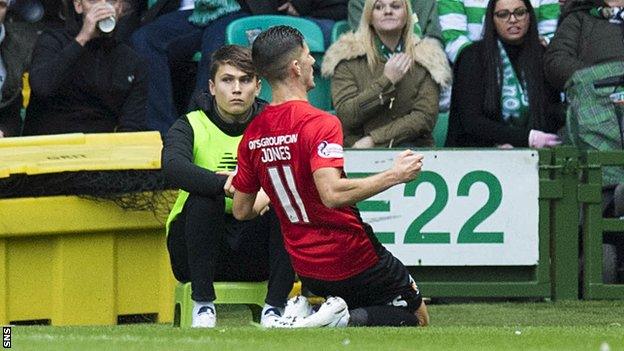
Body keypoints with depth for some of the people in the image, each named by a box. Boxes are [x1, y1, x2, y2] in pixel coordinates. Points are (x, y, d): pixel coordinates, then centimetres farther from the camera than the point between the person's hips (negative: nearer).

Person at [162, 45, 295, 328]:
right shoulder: (192, 127, -4)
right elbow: (173, 167, -27)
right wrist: (226, 185, -43)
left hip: (257, 255, 1)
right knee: (203, 197, -30)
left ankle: (275, 307, -21)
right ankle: (203, 305, -25)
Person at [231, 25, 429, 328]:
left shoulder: (252, 134, 2)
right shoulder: (318, 123, -20)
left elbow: (241, 211, 7)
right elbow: (332, 193, -33)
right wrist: (394, 175, -24)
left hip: (306, 271, 7)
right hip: (351, 261, -7)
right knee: (418, 318, 12)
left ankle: (305, 312, 1)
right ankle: (347, 320, -15)